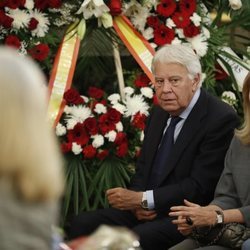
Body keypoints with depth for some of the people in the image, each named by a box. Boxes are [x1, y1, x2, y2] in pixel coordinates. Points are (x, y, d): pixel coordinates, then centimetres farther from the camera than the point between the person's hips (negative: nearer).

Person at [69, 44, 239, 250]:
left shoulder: (221, 119, -12)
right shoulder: (159, 113, 14)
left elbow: (199, 186, -17)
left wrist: (143, 199, -17)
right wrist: (138, 202, -4)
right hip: (146, 211, 8)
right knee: (83, 224, -13)